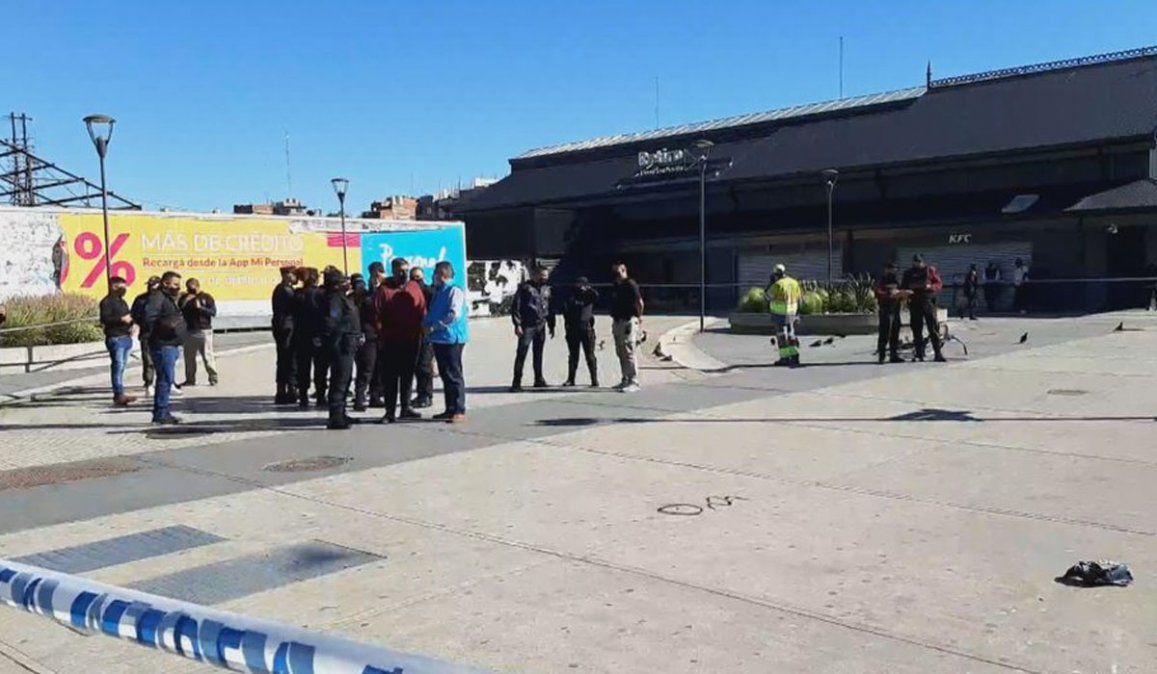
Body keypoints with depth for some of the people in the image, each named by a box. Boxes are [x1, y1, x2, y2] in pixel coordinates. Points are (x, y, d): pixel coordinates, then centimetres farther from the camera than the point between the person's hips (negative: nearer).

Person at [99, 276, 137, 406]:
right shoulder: (107, 302, -7)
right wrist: (121, 319, -22)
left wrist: (130, 320, 11)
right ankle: (118, 395, -14)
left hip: (126, 337, 9)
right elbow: (104, 319, -18)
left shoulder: (122, 301, 22)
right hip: (115, 338, -9)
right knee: (118, 365, -12)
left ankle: (119, 395, 13)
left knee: (122, 366, 10)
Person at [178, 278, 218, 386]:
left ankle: (213, 378, 1)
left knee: (208, 356, -6)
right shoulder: (185, 298, 11)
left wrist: (200, 307, -18)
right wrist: (184, 302, -10)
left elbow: (213, 312, -7)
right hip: (190, 331, 5)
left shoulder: (207, 297, 0)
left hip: (204, 331, -5)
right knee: (189, 356, 7)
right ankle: (190, 379, 16)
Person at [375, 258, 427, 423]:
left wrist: (421, 332, 5)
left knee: (408, 375, 12)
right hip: (391, 341, -3)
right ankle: (390, 411, 3)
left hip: (412, 339, 4)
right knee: (390, 377, -1)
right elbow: (377, 314, -6)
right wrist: (380, 334, -11)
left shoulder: (414, 287, 8)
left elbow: (422, 311, 10)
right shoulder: (384, 289, -3)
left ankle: (406, 407, 22)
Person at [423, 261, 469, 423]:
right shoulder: (438, 292, 16)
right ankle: (450, 409, 19)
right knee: (445, 375, 12)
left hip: (451, 338, -9)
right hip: (439, 339, 9)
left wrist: (433, 326, -18)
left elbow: (454, 315, -22)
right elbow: (432, 313, 24)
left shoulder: (455, 291, -12)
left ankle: (459, 411, -2)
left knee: (454, 375, -6)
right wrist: (426, 324, 3)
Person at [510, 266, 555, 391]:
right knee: (521, 353, -8)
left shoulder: (547, 289, 13)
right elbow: (515, 306, -7)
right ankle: (517, 382, -7)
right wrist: (517, 324, -14)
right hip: (527, 326, -5)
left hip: (541, 326, 6)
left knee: (538, 354, 13)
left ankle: (539, 380, 23)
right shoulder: (525, 287, -5)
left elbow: (550, 308, 20)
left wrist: (551, 325, 16)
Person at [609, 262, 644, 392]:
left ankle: (634, 382, -10)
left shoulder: (630, 284, -10)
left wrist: (639, 318, -10)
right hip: (618, 321, 9)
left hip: (628, 321, -9)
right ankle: (626, 380, 21)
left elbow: (639, 303, -14)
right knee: (621, 353, 13)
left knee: (629, 352, -11)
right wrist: (614, 321, 17)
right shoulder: (616, 286, 17)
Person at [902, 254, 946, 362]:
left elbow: (939, 283, 5)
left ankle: (938, 353, -3)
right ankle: (919, 354, 9)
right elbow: (903, 287, 16)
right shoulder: (908, 273, 12)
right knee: (916, 329, 3)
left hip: (928, 301, -2)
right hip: (914, 303, 2)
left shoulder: (930, 270, 6)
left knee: (933, 328, -5)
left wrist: (930, 286, -15)